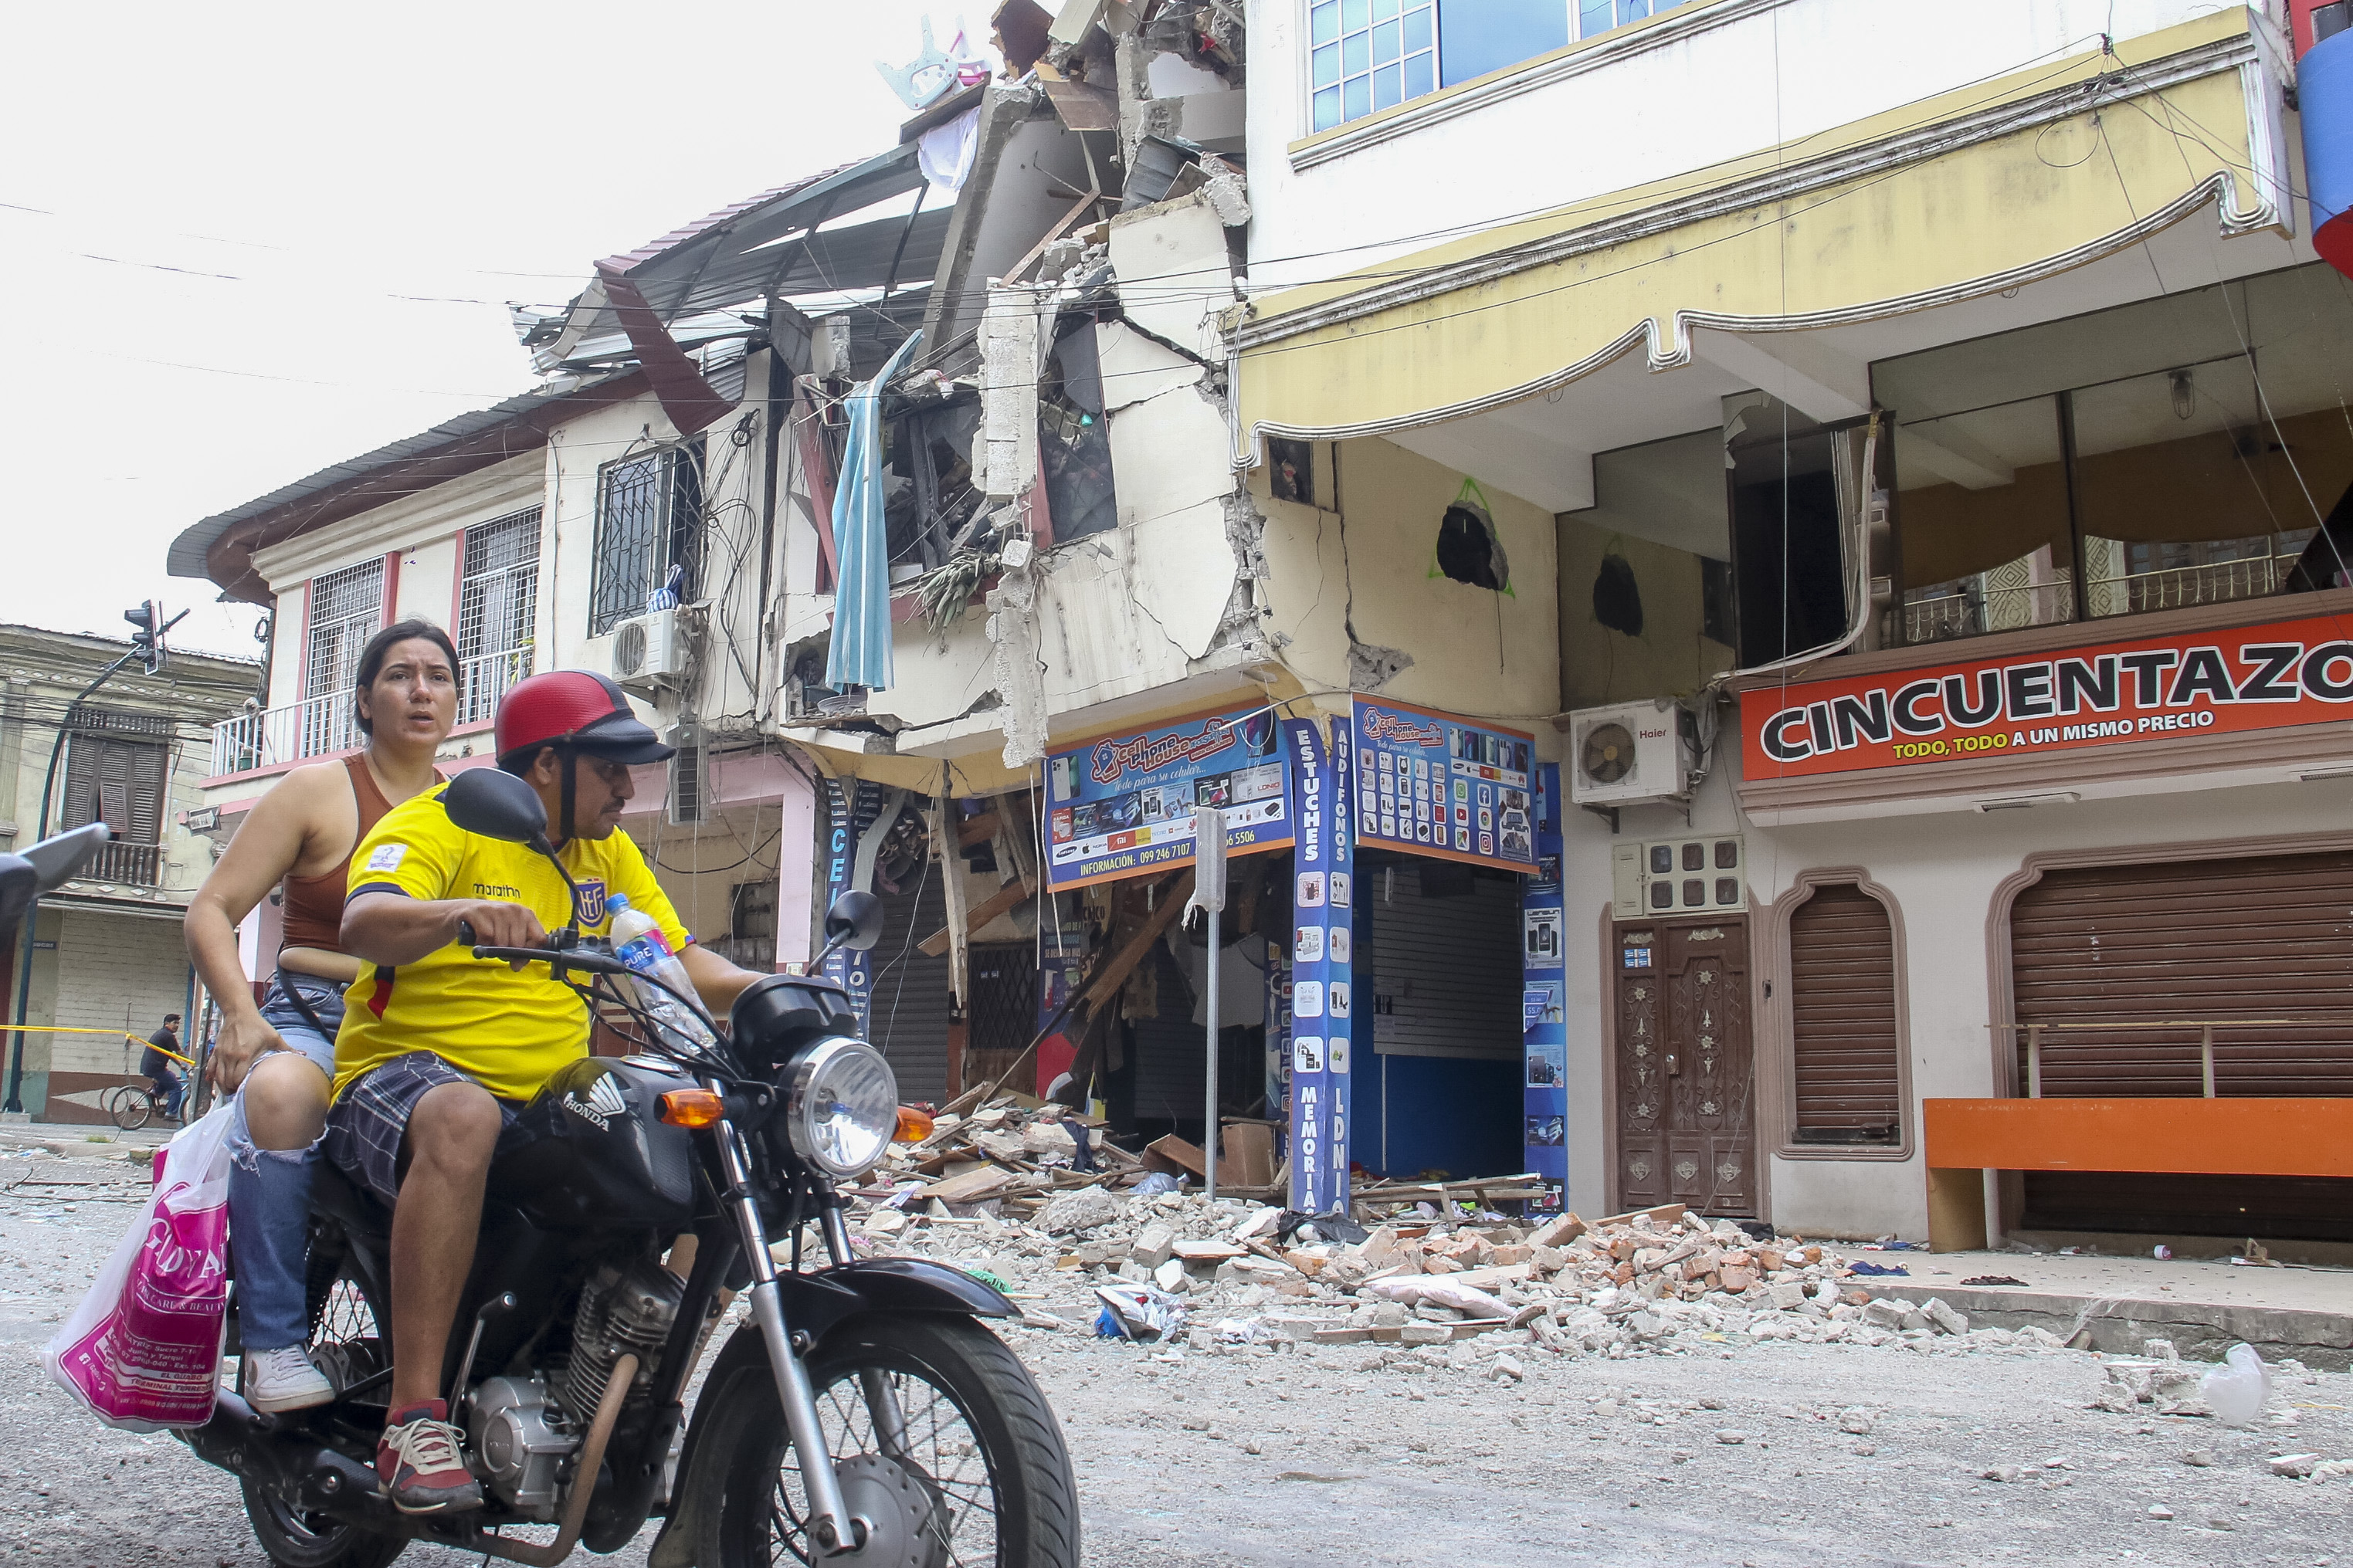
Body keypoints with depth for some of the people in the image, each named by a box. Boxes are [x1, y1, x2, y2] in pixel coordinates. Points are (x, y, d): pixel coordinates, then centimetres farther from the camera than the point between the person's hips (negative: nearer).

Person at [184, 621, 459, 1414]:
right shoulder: (320, 791, 7)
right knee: (279, 1092, -39)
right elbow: (211, 909, 3)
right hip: (315, 1018, -3)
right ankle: (274, 1338, -29)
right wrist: (242, 1014, -15)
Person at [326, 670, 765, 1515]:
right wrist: (464, 912, -44)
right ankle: (415, 1415, -37)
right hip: (406, 1075, -6)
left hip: (549, 1101, 7)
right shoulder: (438, 822, -5)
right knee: (462, 1119, -40)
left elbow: (682, 963, 14)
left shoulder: (608, 852, 16)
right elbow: (363, 923, -24)